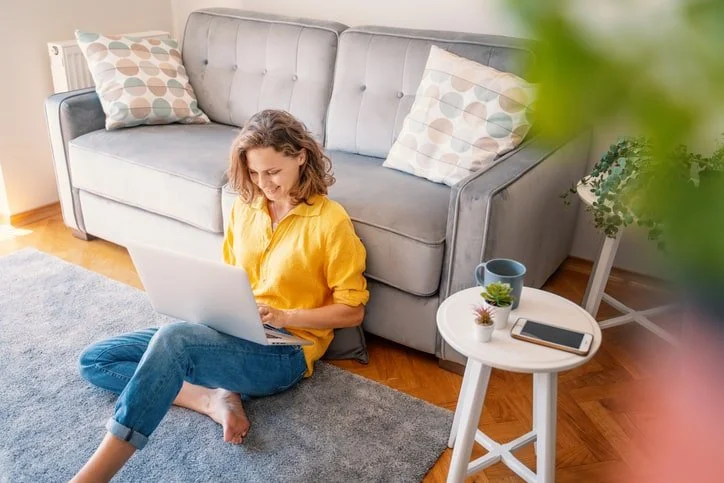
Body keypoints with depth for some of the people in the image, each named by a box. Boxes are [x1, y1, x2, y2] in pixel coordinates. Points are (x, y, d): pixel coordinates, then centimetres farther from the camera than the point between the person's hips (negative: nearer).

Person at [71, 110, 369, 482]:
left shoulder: (331, 221, -11)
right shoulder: (244, 205, 7)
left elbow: (352, 311, -8)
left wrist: (283, 316, -19)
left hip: (283, 350, -8)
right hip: (228, 331, 8)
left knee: (173, 338, -37)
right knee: (94, 360, 0)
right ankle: (213, 399, -15)